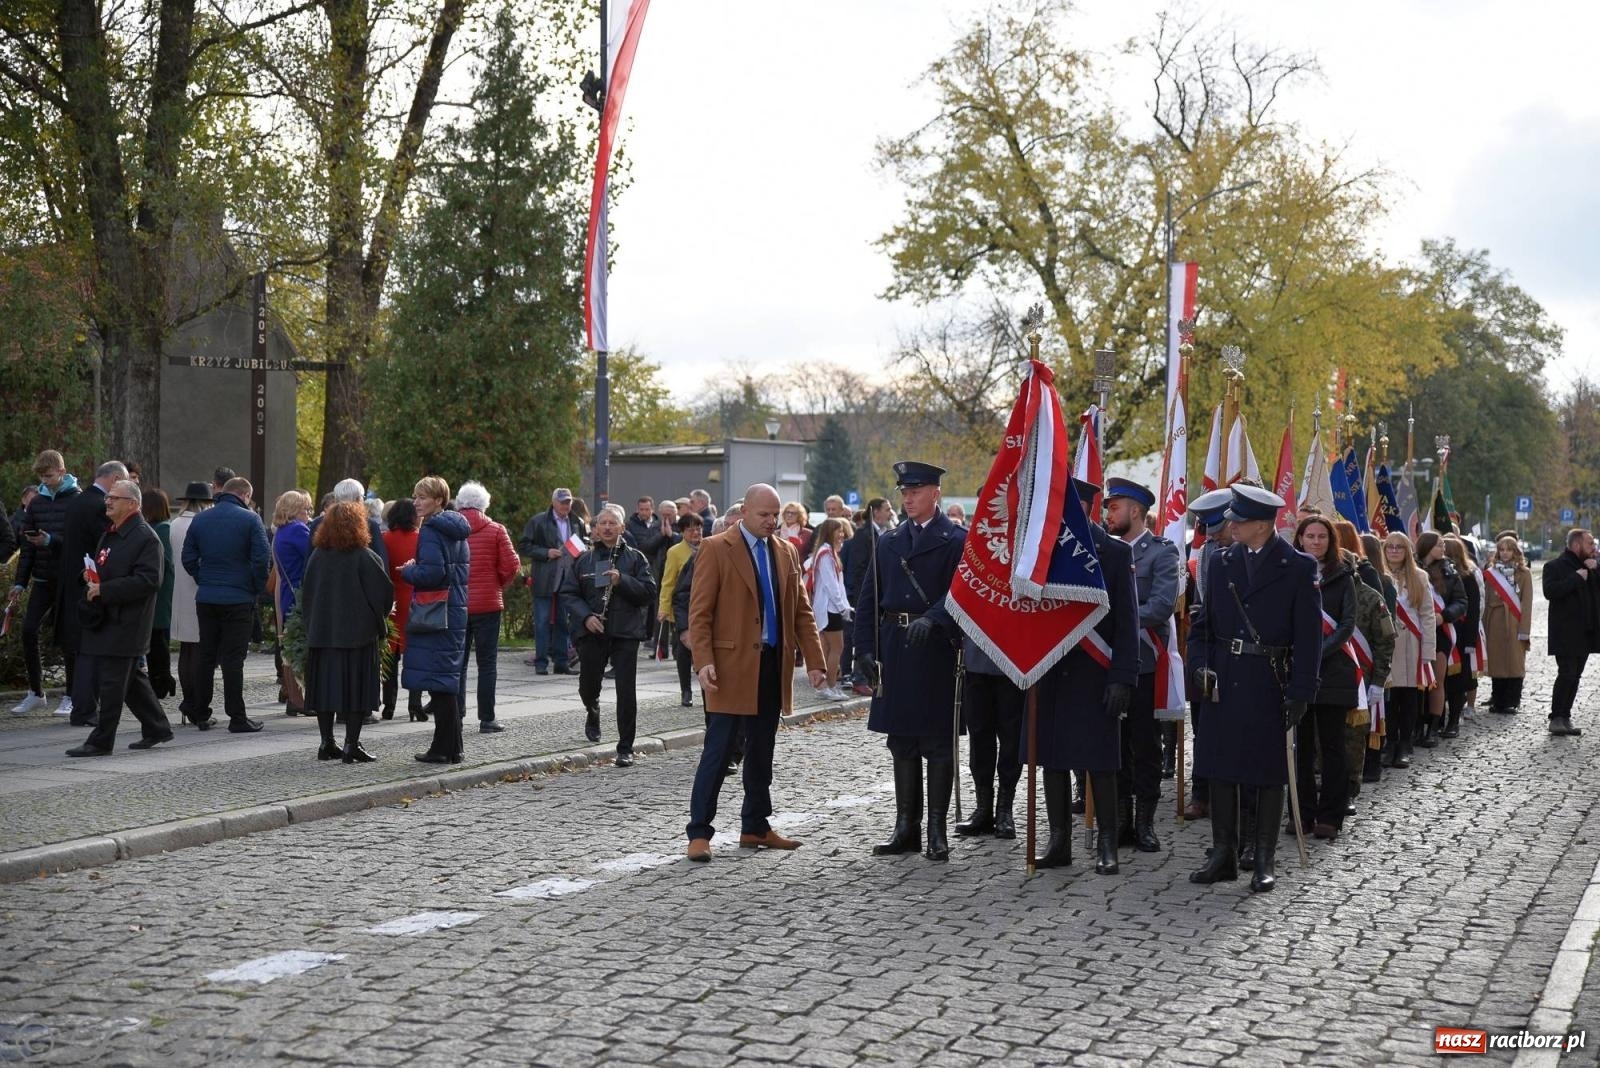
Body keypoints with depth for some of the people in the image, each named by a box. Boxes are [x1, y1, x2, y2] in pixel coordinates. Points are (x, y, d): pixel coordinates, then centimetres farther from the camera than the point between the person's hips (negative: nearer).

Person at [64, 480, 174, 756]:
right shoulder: (109, 534, 16)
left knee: (111, 683, -5)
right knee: (131, 679, 15)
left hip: (125, 623, -9)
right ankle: (157, 728, 26)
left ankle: (101, 742, 1)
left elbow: (148, 581, -22)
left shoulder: (146, 538, -13)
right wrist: (90, 575, 6)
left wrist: (103, 590, -21)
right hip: (104, 619, 9)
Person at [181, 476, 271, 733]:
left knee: (205, 655, 12)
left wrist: (204, 582, 12)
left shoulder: (199, 519, 7)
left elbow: (188, 558, 6)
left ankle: (201, 714, 16)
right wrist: (257, 589, -1)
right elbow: (262, 558, -13)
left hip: (206, 597, 4)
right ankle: (237, 717, -1)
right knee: (233, 658, -2)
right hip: (238, 599, -4)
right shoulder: (249, 519, -7)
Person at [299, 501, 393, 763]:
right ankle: (351, 745, -2)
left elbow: (306, 592, 8)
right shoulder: (363, 557, -10)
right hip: (356, 632, -4)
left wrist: (311, 622, 17)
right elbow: (384, 591, -9)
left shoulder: (318, 555, 3)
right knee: (355, 689, 1)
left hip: (321, 631, 4)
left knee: (326, 685, 10)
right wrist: (380, 621, 7)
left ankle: (326, 744, 12)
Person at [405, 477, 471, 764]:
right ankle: (452, 748, 17)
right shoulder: (456, 530, 14)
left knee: (439, 682, -4)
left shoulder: (431, 531, -13)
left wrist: (407, 571, -4)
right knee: (449, 680, 13)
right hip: (456, 609, 9)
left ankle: (445, 749, -2)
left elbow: (432, 572, -22)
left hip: (435, 614, -9)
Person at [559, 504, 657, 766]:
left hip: (626, 633, -2)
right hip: (592, 633, 2)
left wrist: (622, 581, -18)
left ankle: (625, 748, 3)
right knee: (588, 686, 12)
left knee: (626, 692, -6)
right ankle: (592, 715, 48)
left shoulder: (635, 558, 3)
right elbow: (567, 593, 4)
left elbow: (649, 592, -4)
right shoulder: (583, 559, 7)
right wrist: (585, 616, -11)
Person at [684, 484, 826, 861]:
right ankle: (699, 832, 1)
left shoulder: (786, 552, 12)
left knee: (761, 752, 12)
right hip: (732, 665, -6)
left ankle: (755, 827, 22)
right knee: (718, 751, -5)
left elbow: (801, 610, 13)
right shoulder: (716, 549, -5)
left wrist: (814, 660, 4)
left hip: (773, 666, 6)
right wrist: (703, 661, -18)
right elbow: (699, 611, -9)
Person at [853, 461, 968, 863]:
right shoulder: (888, 542, 13)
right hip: (894, 649, 5)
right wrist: (865, 647, 2)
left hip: (935, 650, -5)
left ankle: (937, 830, 6)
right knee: (901, 742, 10)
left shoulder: (957, 541, -2)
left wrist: (931, 619, -30)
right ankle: (906, 827, 16)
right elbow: (868, 599, 12)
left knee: (937, 742, 1)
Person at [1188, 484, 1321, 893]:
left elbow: (1309, 636, -5)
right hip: (1224, 682, 4)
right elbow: (1202, 623, 13)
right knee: (1221, 770, 7)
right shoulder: (1219, 562, 8)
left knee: (1269, 773, 3)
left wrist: (1299, 692, -10)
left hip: (1270, 685, -4)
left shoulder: (1299, 568, -4)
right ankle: (1223, 856, 17)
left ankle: (1265, 862, 11)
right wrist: (1200, 666, -2)